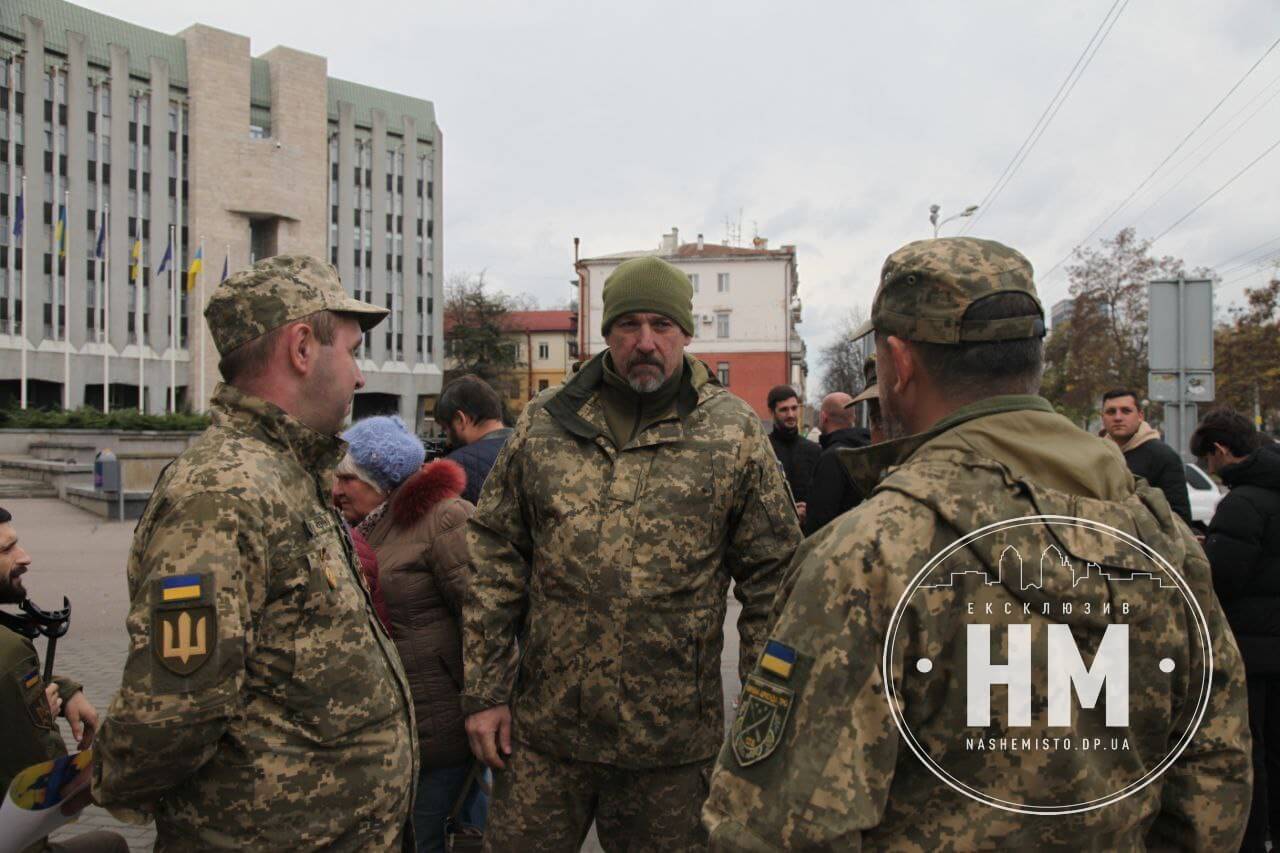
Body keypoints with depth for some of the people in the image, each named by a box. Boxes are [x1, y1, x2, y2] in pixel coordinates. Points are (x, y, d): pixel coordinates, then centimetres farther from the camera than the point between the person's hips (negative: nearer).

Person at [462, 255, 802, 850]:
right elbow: (494, 558, 4)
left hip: (672, 742, -1)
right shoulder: (545, 421, 2)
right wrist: (484, 692, 2)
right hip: (543, 731, 2)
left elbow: (771, 578, -1)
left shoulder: (734, 432, -3)